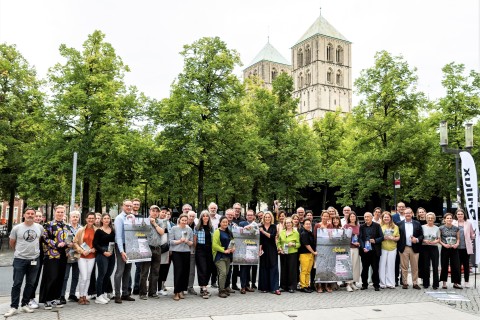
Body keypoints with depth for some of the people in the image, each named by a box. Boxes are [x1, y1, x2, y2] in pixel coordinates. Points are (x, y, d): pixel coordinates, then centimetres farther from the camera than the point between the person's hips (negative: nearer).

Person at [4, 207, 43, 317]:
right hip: (19, 259, -2)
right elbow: (11, 243, 7)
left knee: (30, 284, 9)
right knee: (17, 284, 0)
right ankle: (14, 307, 8)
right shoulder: (17, 228, -6)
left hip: (34, 259, 3)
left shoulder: (40, 227, 0)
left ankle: (25, 304, 22)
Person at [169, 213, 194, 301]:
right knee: (178, 271, -8)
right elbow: (170, 241, -3)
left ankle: (181, 291, 16)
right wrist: (179, 241, -15)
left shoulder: (189, 230, 11)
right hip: (176, 252, -3)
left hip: (186, 252, 3)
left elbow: (192, 243, 13)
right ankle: (176, 292, 0)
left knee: (185, 272, 1)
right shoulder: (174, 229, 2)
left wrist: (187, 241, -8)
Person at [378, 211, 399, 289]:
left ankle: (390, 283, 9)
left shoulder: (395, 227, 13)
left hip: (392, 248, 2)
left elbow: (398, 237, 12)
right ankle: (382, 283, 4)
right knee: (382, 265, -3)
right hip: (382, 248, -2)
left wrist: (393, 238, -7)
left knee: (391, 266, 2)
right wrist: (383, 237, -14)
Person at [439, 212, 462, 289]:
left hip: (454, 249, 2)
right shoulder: (441, 228, -2)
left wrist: (457, 244, -9)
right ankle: (444, 283, 12)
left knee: (456, 266, 1)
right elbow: (439, 239, -1)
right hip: (445, 249, -2)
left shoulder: (456, 228, 6)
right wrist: (444, 244, -16)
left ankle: (455, 283, 12)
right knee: (444, 266, 3)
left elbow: (458, 239, 10)